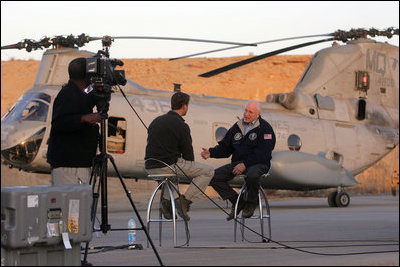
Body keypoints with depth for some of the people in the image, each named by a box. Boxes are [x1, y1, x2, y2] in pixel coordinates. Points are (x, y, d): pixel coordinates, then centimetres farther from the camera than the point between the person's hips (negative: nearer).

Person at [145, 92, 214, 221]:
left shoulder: (156, 121, 14)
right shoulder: (181, 126, -9)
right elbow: (188, 153, -5)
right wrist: (191, 169, 16)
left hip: (150, 167, 7)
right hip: (168, 165, -7)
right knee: (208, 171, 5)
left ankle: (166, 200, 17)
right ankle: (185, 199, -4)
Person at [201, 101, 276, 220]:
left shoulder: (265, 128, -4)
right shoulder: (237, 127, 15)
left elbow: (263, 153, -15)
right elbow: (224, 147, 17)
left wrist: (245, 164, -23)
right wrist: (211, 152, -4)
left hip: (258, 163, -6)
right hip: (237, 163, 6)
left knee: (252, 175, -41)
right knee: (214, 176, -15)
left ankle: (251, 202, -10)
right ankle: (237, 201, -2)